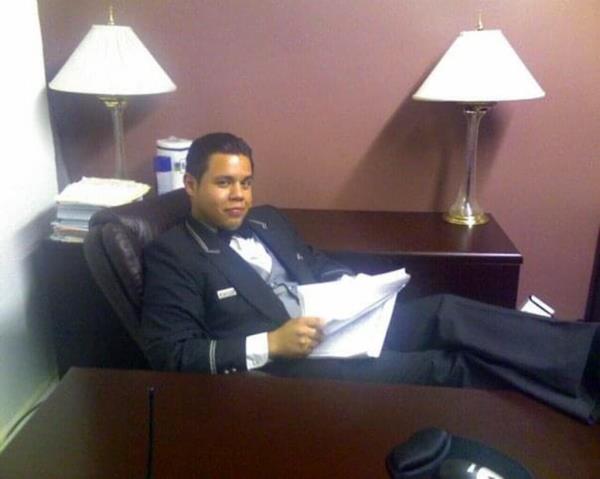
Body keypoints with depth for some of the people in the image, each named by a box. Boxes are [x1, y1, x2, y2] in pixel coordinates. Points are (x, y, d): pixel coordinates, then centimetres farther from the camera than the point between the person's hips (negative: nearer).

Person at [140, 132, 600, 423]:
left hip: (338, 329, 7)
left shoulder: (269, 220, 16)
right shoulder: (170, 255, -4)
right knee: (443, 368, -21)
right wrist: (270, 345, -22)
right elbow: (172, 354, -12)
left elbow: (321, 268, 24)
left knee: (447, 313, -15)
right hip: (281, 367, -7)